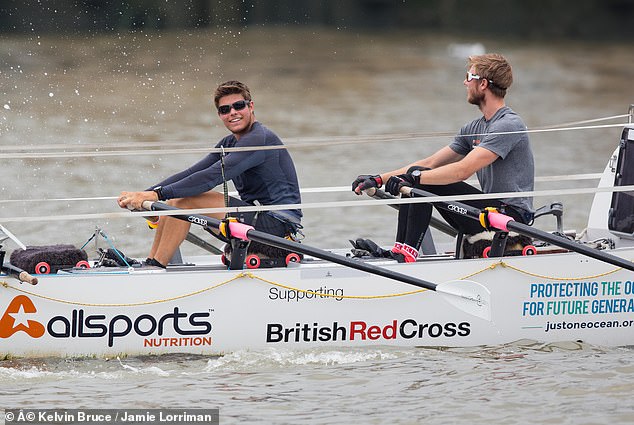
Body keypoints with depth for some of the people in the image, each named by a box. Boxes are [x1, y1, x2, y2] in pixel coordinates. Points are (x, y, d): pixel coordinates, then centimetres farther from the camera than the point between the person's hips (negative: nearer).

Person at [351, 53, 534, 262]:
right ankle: (400, 252, -8)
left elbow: (463, 170, -24)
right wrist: (379, 179, 5)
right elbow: (430, 163, 14)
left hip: (513, 213, -9)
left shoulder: (509, 125, -15)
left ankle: (406, 254, -21)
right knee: (416, 177, -1)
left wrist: (414, 177, -26)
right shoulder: (474, 128, 15)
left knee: (421, 179, -19)